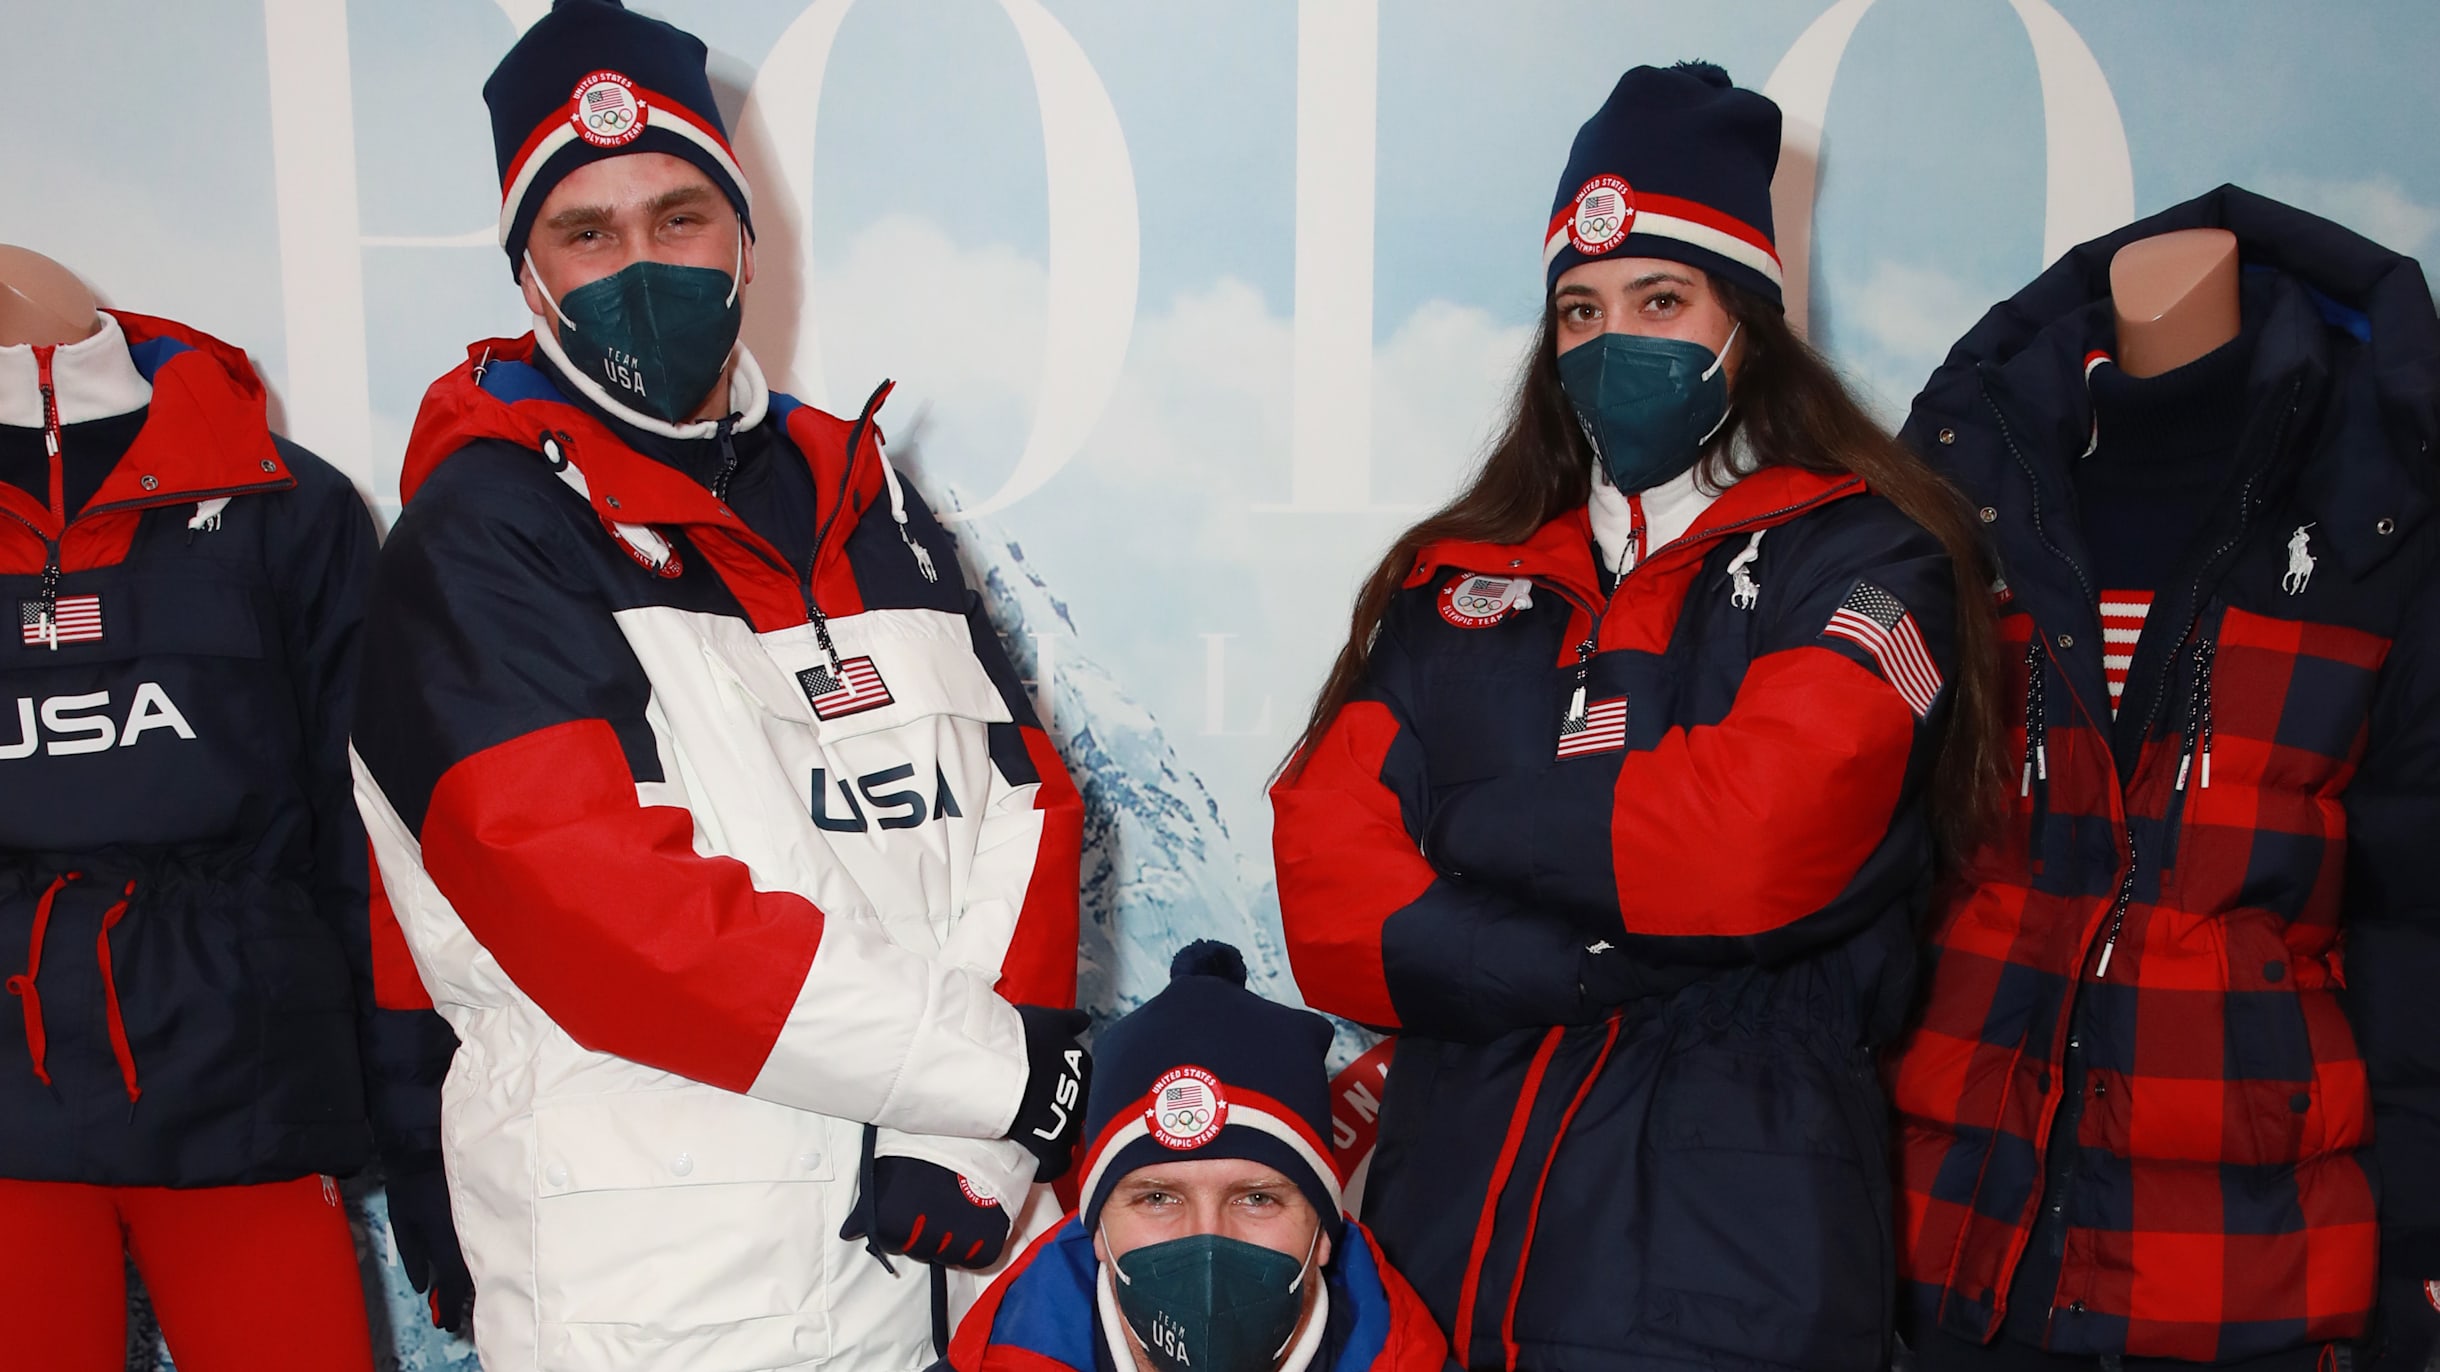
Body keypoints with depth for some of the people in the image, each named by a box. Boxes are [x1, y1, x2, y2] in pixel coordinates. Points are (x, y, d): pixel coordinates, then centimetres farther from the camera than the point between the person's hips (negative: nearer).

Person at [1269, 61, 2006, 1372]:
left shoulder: (1856, 560, 0)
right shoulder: (1455, 581, 10)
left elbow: (1759, 835, -18)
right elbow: (1328, 910, -1)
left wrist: (1471, 819, -5)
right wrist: (1616, 962, -13)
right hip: (1445, 1231, 4)